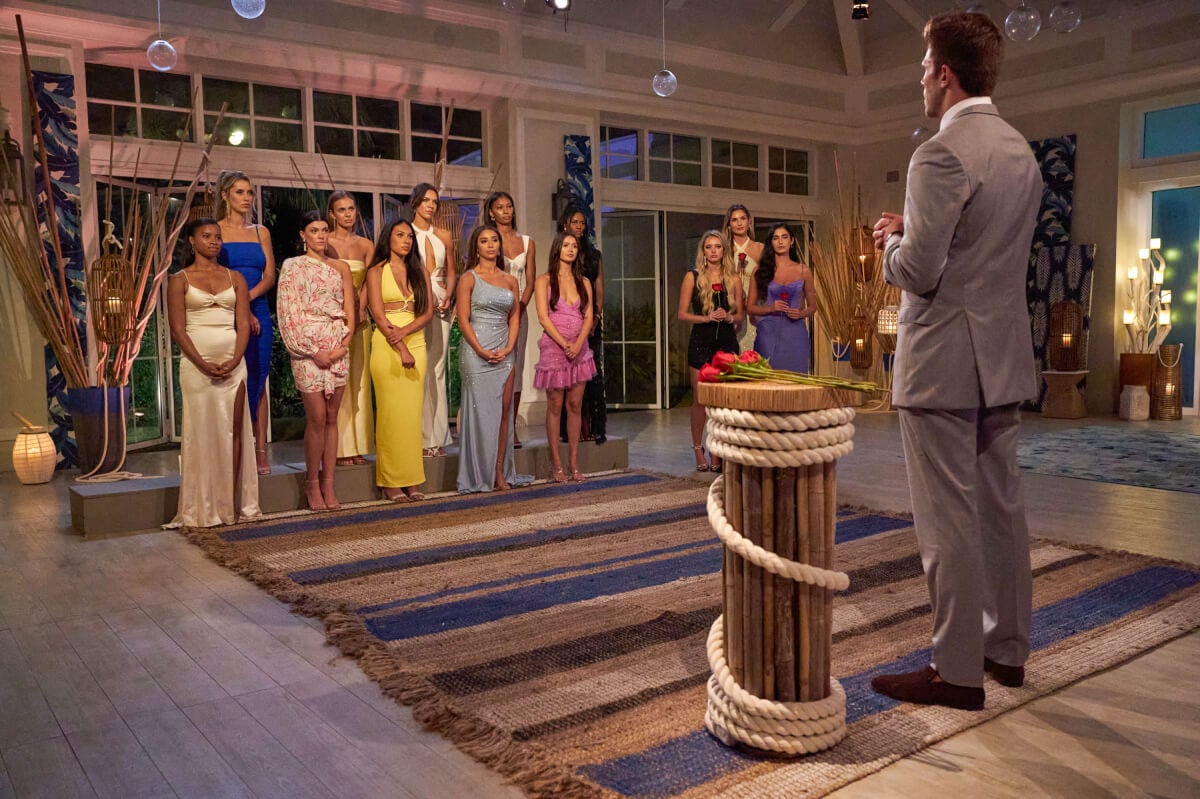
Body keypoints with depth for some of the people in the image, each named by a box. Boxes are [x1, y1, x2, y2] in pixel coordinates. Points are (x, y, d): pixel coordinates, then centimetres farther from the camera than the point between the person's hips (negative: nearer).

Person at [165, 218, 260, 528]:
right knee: (202, 432, 0)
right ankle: (202, 509, 7)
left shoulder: (235, 278, 12)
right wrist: (203, 364, -14)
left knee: (233, 431, 1)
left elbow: (243, 325, 5)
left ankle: (232, 503, 7)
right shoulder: (180, 280, 4)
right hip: (196, 363, -2)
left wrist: (234, 361, -10)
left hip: (233, 363, 3)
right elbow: (177, 329, -3)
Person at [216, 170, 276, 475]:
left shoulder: (261, 232, 14)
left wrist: (247, 296, -12)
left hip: (258, 312, 3)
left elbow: (270, 276, 6)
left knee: (258, 381, 2)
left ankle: (260, 450, 4)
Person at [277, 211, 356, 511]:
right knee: (317, 418, -6)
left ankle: (328, 484, 9)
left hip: (338, 347, 4)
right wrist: (313, 350, -10)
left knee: (332, 418, 4)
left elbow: (350, 311, 10)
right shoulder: (293, 266, 3)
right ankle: (312, 483, 7)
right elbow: (289, 312, -4)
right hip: (308, 346, -3)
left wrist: (344, 344, -5)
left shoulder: (340, 267, 14)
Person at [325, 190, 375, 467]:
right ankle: (339, 448, 0)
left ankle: (357, 446, 13)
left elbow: (369, 282, 4)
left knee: (359, 381, 6)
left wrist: (360, 309, -12)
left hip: (359, 318, 4)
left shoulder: (365, 244, 11)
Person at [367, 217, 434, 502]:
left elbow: (428, 312, 5)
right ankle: (391, 482, 0)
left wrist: (404, 331, -12)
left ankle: (412, 479, 7)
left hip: (416, 344, 3)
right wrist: (401, 349, -14)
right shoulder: (377, 271, 4)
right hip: (387, 347, -3)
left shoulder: (420, 272, 14)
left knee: (412, 412, 2)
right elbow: (378, 315, -5)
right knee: (390, 413, -4)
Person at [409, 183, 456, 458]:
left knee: (437, 370, 4)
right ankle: (421, 437, -3)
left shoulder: (444, 235, 14)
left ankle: (437, 437, 9)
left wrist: (448, 295, -1)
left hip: (440, 306, 4)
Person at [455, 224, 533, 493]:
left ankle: (500, 472, 10)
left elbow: (514, 318, 12)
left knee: (503, 413, 4)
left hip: (504, 352, 5)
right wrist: (482, 351, -14)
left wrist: (508, 348, -4)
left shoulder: (510, 280, 13)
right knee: (480, 412, -2)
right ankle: (479, 476, 6)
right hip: (476, 352, -5)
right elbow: (463, 320, -7)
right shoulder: (469, 278, -1)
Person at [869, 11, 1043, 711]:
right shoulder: (1022, 152, 13)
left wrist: (893, 239, 1)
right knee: (1001, 507, 15)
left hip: (944, 363, -9)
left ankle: (958, 672, 7)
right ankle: (1007, 648, 28)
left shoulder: (942, 156, -16)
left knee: (949, 520, -2)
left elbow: (918, 271, -19)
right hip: (1004, 360, 9)